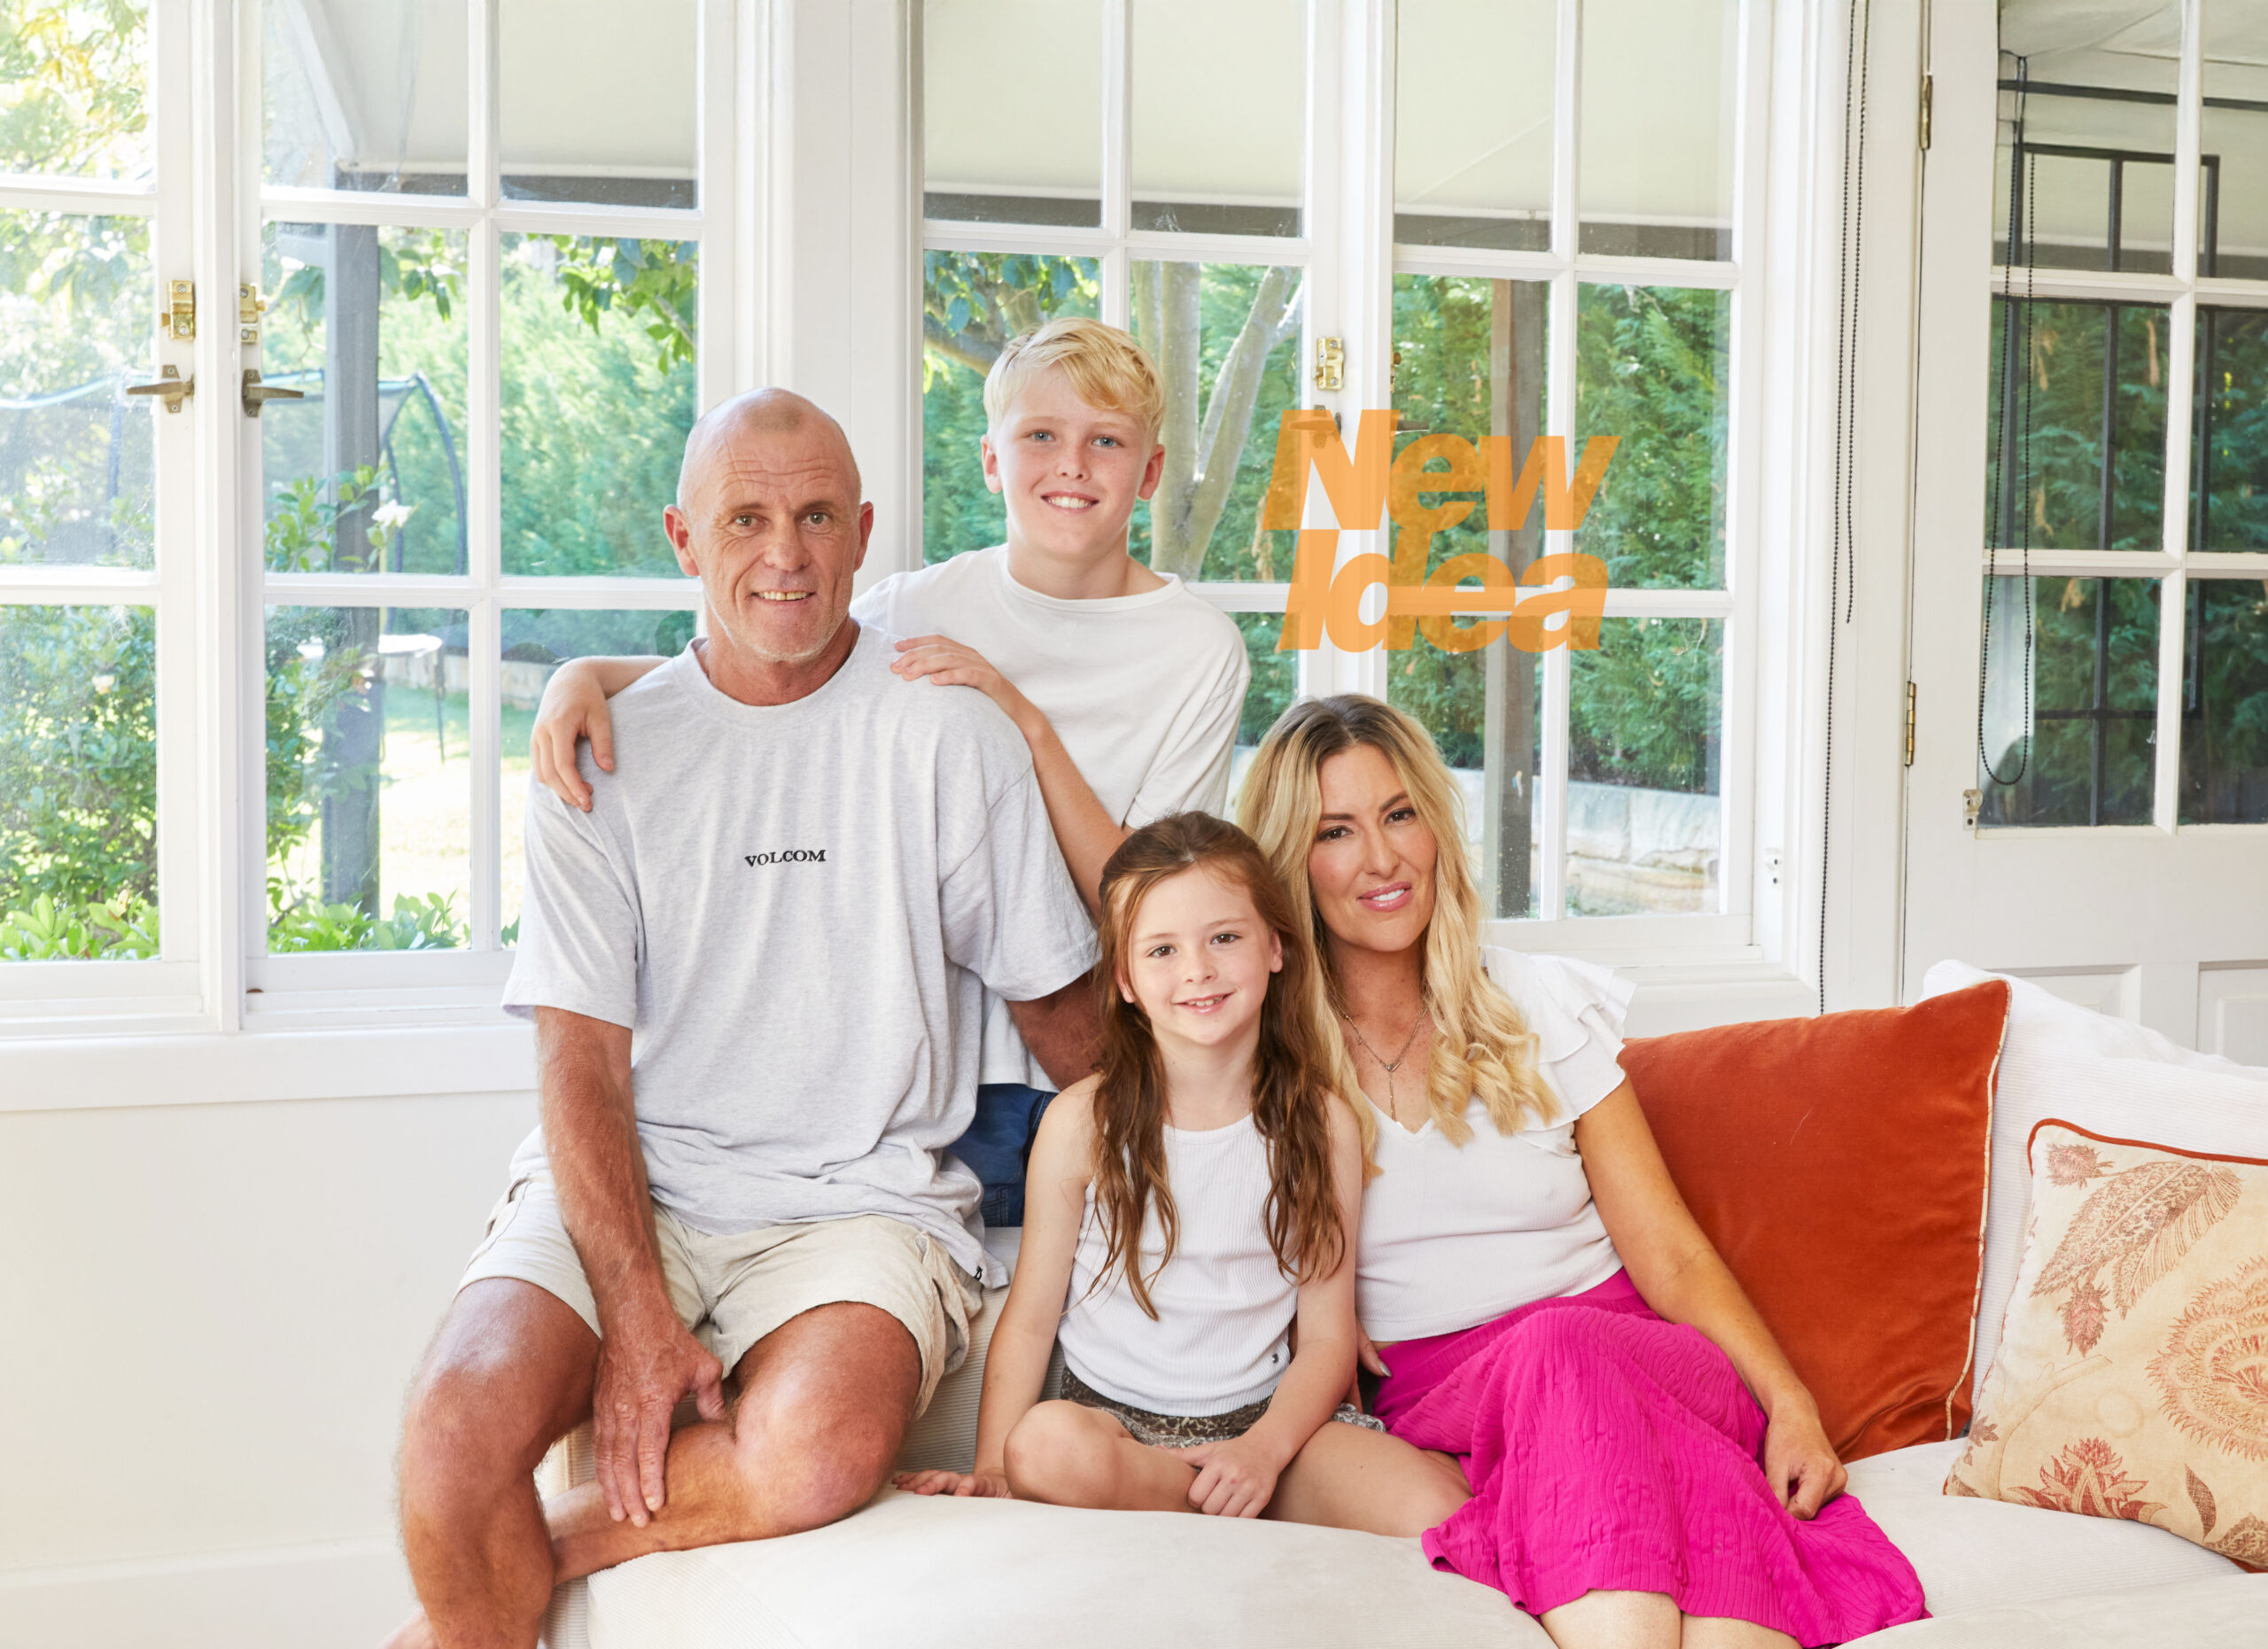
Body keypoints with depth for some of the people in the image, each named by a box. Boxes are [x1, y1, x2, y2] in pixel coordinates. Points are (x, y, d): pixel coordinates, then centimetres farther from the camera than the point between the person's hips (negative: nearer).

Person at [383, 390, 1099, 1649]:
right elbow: (581, 1058, -2)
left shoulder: (949, 737, 1)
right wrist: (636, 1315, -14)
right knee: (455, 1437, -26)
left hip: (861, 1198, -1)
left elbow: (1056, 1004, 8)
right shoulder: (604, 754, 4)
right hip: (624, 1188, 1)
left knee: (820, 1452, -31)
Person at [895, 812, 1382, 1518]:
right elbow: (1030, 1319, 0)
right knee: (1046, 1443, -36)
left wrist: (1265, 1448, -17)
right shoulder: (1084, 1122, -4)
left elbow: (1326, 1335, 1)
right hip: (1111, 1413, 0)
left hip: (1261, 1416, 0)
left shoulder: (1321, 1124, 1)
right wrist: (992, 1470, -13)